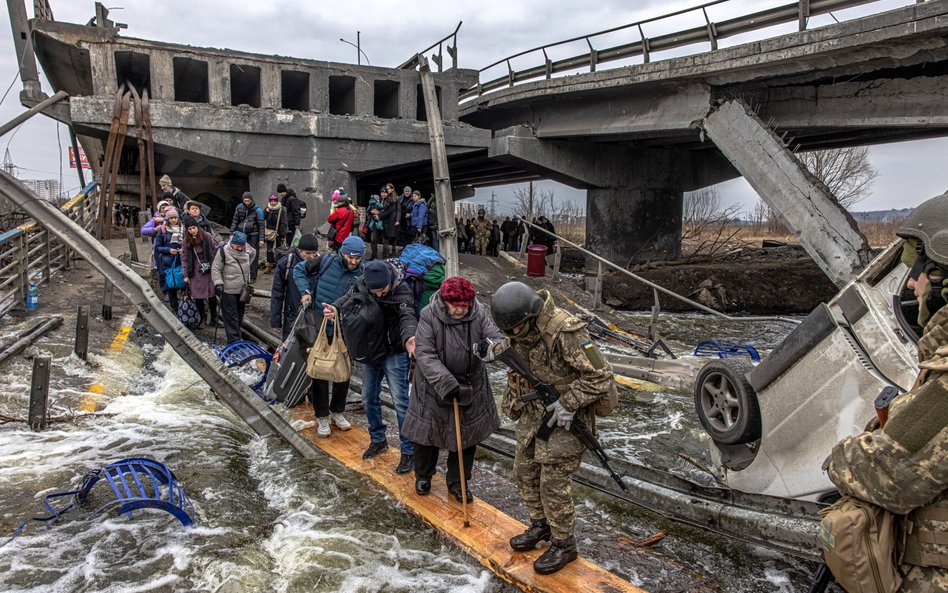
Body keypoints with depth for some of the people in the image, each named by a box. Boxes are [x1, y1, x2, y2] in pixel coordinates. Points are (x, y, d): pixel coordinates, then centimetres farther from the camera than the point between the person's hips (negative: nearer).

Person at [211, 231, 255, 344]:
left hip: (242, 289, 6)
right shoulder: (223, 251, -17)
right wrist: (218, 283, -21)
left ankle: (237, 335, 33)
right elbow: (215, 269, -13)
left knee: (240, 315, 18)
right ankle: (234, 341, -1)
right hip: (228, 290, -6)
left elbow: (253, 253, 23)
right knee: (231, 317, -3)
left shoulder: (246, 249, -2)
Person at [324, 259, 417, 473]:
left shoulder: (402, 292, -23)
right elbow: (346, 302, 6)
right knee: (369, 399, 16)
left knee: (400, 401, -7)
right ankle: (378, 440, 37)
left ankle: (408, 452, 6)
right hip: (370, 351, 6)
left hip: (394, 353, -6)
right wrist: (332, 309, -16)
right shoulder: (360, 287, -8)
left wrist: (409, 338, -58)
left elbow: (407, 317, -37)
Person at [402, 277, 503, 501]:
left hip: (470, 386, 2)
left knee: (467, 436, 12)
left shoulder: (478, 314, -12)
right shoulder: (429, 315, -20)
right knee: (427, 432, 13)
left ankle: (458, 483, 33)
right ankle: (423, 476, 41)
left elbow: (496, 337, -16)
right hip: (434, 387, -2)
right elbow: (425, 354, -23)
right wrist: (446, 384, -32)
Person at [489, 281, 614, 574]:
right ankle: (541, 526, 37)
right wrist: (512, 404, 14)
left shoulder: (564, 331, -29)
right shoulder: (521, 328, -4)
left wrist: (569, 403, -24)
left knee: (554, 481, -1)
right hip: (534, 412, 8)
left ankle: (564, 545, 19)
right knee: (525, 471, 16)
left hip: (564, 416, -8)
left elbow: (601, 375, -25)